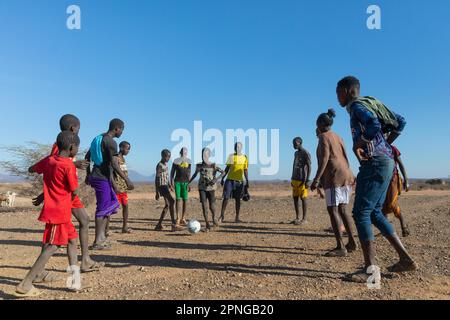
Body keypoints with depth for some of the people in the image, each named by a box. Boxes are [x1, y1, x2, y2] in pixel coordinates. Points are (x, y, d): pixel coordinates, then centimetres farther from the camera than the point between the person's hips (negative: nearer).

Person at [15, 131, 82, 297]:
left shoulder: (48, 160, 5)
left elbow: (31, 170, 22)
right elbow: (74, 192, -10)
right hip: (60, 212, -8)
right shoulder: (69, 166, -16)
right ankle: (25, 286, -2)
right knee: (52, 247, -4)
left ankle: (75, 280, 18)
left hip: (51, 210, 8)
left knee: (72, 239, 15)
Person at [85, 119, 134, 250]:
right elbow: (114, 164, -23)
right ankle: (98, 242, 4)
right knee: (102, 208, -3)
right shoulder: (111, 142, -15)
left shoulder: (98, 139, 14)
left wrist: (88, 175, 27)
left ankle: (102, 236, 21)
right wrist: (127, 180, -20)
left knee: (112, 204, 16)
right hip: (102, 179, -10)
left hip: (96, 177, 10)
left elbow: (87, 157, 21)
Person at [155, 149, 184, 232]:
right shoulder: (159, 165, -11)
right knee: (172, 202, -19)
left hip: (166, 186, 10)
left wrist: (170, 185, 29)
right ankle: (174, 225, -18)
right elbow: (157, 179, -13)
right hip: (162, 186, -10)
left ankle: (159, 225, 16)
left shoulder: (166, 164, 15)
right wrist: (157, 193, -14)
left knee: (168, 205, 9)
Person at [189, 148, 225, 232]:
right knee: (204, 206, -5)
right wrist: (188, 183, 19)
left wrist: (217, 179, -24)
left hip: (211, 188, -2)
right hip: (202, 188, 2)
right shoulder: (199, 166, 4)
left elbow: (223, 172, -10)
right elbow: (195, 174, 20)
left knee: (212, 206, 1)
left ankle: (214, 220, 32)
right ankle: (207, 225, 3)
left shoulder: (213, 166, -6)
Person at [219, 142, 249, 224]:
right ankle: (222, 216, 2)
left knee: (238, 199, 6)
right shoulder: (231, 156, 6)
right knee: (226, 198, -5)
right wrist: (223, 178, 3)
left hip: (239, 181, 1)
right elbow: (227, 168, 9)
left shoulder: (244, 157, 6)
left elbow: (245, 170, 8)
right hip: (230, 180, -1)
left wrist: (247, 181, 2)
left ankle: (237, 218, 12)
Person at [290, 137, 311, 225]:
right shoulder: (296, 153, 16)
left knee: (303, 198, -5)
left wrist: (307, 180, -18)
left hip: (302, 180, -8)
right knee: (295, 197, 7)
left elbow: (309, 167, -13)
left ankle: (305, 218, 1)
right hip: (295, 179, 8)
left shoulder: (306, 153, -9)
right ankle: (297, 217, 13)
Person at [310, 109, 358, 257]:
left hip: (334, 177, -9)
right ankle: (352, 242, 15)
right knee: (341, 210, 13)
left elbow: (324, 159, -16)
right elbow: (345, 159, 18)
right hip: (346, 176, 9)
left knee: (332, 210, -9)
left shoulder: (324, 137, -4)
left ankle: (341, 247, -12)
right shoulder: (338, 137, 20)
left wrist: (316, 179, -20)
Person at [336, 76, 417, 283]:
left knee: (361, 213, -7)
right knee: (374, 213, 14)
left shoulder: (357, 106, -8)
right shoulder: (369, 105, 20)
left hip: (375, 163, -10)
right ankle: (405, 259, 17)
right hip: (385, 161, 10)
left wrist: (357, 145, -15)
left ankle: (370, 269, -4)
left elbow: (374, 126, -28)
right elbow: (400, 122, 24)